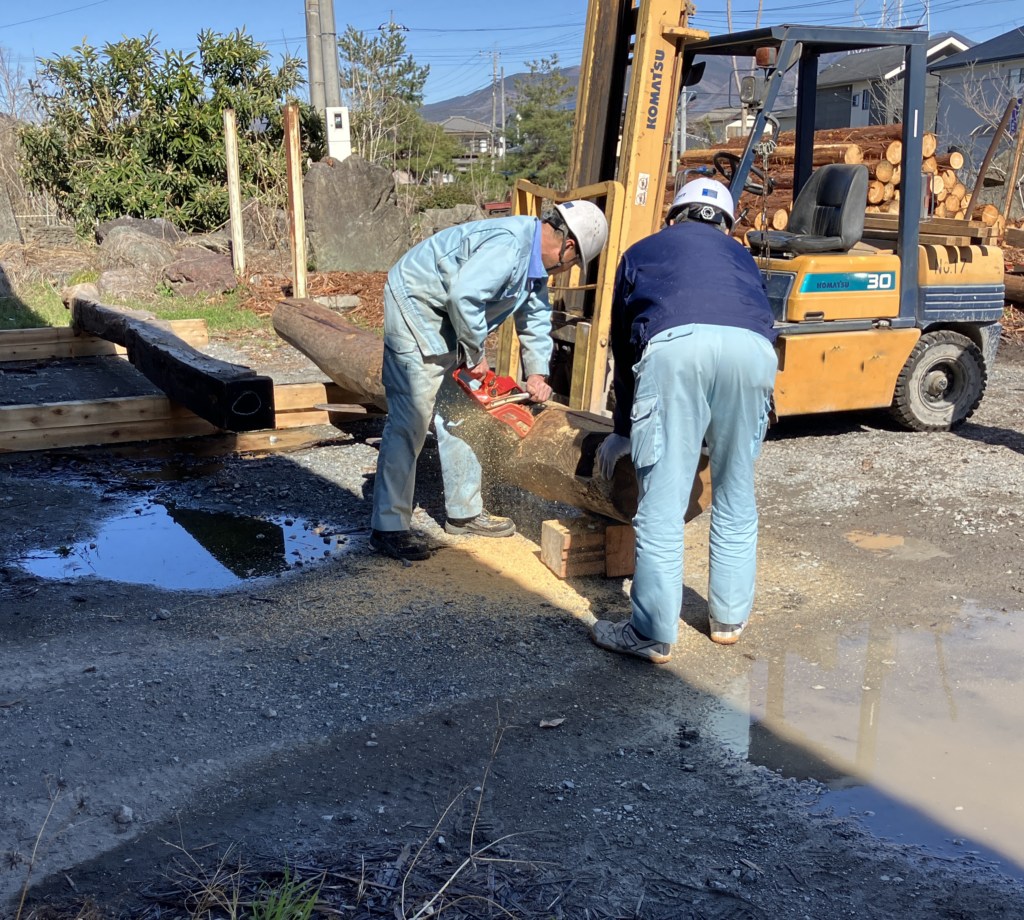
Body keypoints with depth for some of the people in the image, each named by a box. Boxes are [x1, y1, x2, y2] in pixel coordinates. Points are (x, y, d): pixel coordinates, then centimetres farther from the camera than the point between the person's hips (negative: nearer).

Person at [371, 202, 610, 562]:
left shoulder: (535, 259, 7)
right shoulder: (509, 246, -26)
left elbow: (535, 315, 17)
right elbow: (463, 293, -37)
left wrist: (537, 371, 7)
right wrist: (475, 355, -23)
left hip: (446, 318, 11)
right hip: (415, 304, -11)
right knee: (410, 420, -11)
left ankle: (464, 511, 23)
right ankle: (388, 528, -6)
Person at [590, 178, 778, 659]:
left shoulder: (641, 252, 35)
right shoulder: (740, 255, 39)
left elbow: (623, 349, 36)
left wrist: (624, 430, 46)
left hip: (674, 345, -2)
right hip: (751, 349, 3)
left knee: (662, 501, 3)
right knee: (736, 498, 17)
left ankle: (652, 633, 9)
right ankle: (729, 618, 28)